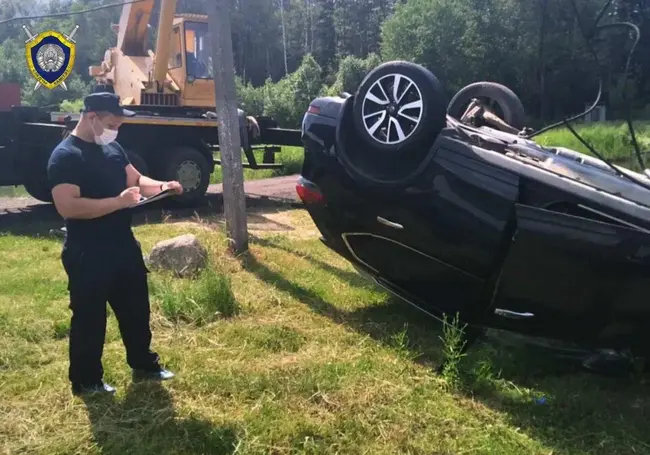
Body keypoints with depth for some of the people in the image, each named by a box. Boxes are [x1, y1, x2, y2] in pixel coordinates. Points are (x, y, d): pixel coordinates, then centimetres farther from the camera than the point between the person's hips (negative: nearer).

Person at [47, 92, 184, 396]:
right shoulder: (64, 156, -17)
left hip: (124, 244, 8)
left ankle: (144, 364, 35)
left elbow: (136, 179, 15)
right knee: (89, 316, 5)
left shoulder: (113, 149, 9)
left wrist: (161, 186, -6)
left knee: (136, 307, 18)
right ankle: (85, 380, 22)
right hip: (87, 253, -8)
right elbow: (67, 206, -27)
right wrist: (118, 202, -29)